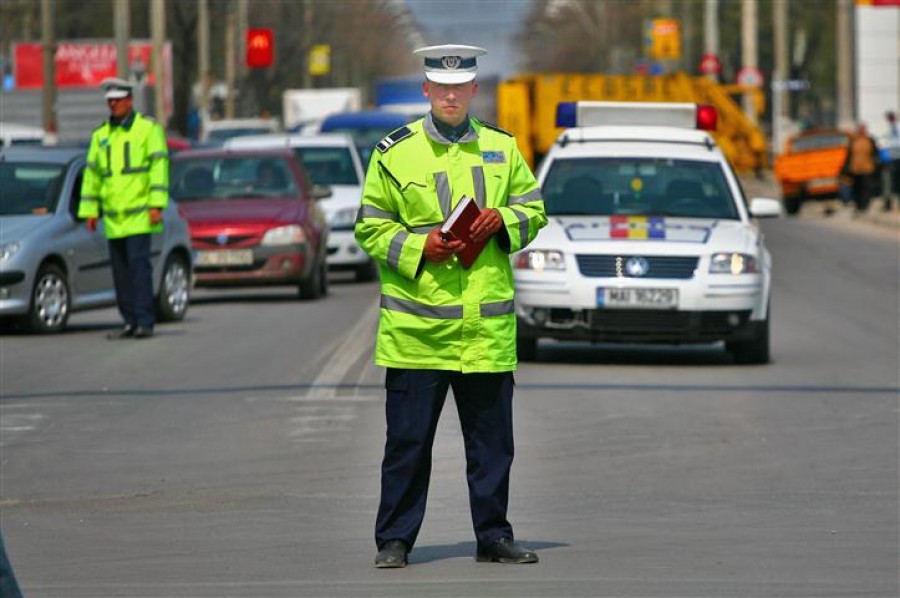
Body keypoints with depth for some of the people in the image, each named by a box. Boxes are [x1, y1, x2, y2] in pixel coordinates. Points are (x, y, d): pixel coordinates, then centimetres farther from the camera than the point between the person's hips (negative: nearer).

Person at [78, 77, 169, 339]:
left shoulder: (148, 128, 0)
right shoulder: (100, 135, 15)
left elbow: (159, 167, -6)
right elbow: (92, 173, 17)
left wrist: (157, 204, -14)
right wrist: (90, 211, 11)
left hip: (139, 215, -5)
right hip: (113, 217, 5)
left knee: (138, 264, -12)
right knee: (120, 269, 5)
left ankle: (145, 322, -13)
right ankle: (130, 321, 10)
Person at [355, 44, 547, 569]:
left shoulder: (502, 148, 10)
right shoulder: (395, 152, 1)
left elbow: (534, 209, 16)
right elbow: (371, 227, 3)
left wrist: (503, 221, -5)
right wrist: (418, 247, -13)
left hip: (488, 323, 3)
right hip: (416, 324, -3)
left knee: (492, 437, 8)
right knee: (408, 438, -1)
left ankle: (494, 535, 18)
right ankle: (394, 540, 7)